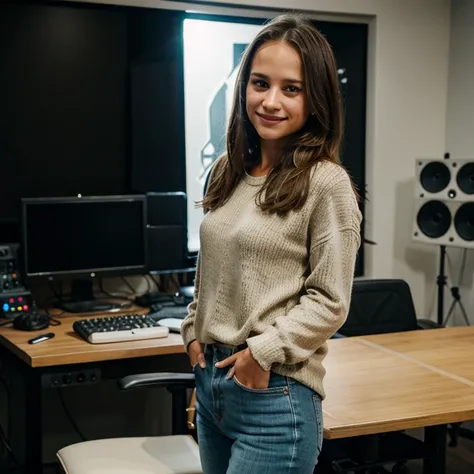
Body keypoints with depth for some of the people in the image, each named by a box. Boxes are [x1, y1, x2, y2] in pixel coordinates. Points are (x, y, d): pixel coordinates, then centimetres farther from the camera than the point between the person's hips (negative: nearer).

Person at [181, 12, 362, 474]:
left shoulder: (326, 184, -13)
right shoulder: (229, 172, 7)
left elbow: (329, 302, -11)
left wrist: (264, 352, -15)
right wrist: (193, 332, 6)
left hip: (275, 393, -6)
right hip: (210, 378, 7)